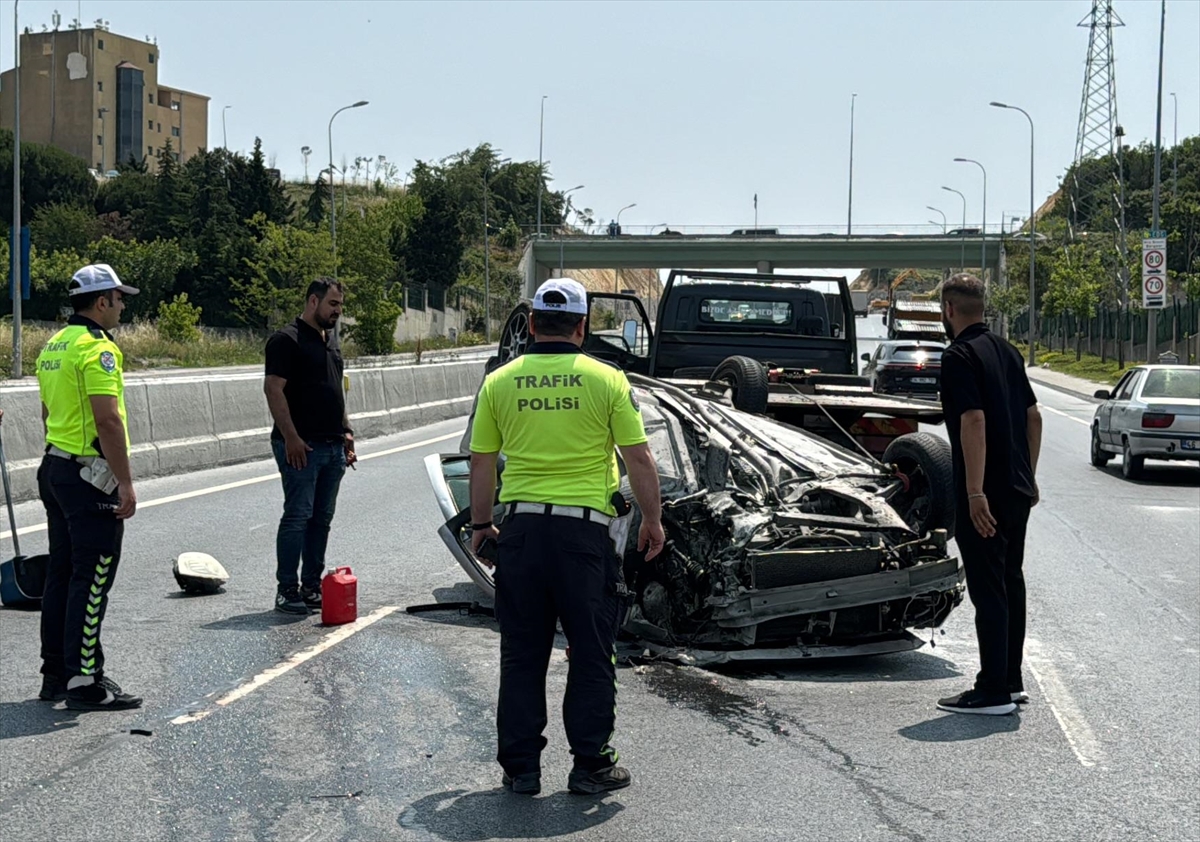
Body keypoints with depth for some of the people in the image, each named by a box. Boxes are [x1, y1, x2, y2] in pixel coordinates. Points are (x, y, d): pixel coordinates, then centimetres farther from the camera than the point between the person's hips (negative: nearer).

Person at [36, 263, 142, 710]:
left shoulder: (54, 346, 13)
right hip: (90, 477, -10)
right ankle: (85, 682, -4)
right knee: (91, 581, -6)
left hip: (55, 468, 10)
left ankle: (56, 674, 20)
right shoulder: (98, 348, -17)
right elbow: (108, 420, -22)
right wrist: (125, 483, -20)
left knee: (61, 574, 14)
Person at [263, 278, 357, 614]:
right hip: (301, 446, -8)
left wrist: (346, 432, 17)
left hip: (332, 446, 8)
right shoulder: (287, 340, -9)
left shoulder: (330, 340, 19)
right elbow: (274, 389, -15)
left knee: (322, 518, 10)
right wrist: (291, 438, -20)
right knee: (298, 516, -8)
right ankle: (286, 590, -4)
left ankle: (312, 586, 16)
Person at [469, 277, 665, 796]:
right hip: (586, 527, -2)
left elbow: (481, 463, 6)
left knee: (522, 654, 10)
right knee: (591, 653, 8)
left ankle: (520, 768, 13)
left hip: (521, 526, 2)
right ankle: (590, 765, 11)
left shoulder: (499, 383, 3)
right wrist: (653, 520, 10)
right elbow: (639, 459, -2)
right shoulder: (607, 380, -3)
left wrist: (480, 525, 18)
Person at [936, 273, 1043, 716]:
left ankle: (993, 691, -2)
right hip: (1018, 489, 9)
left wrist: (975, 492, -24)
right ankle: (1011, 680, 23)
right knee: (1010, 581, 16)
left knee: (988, 588, -5)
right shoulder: (1008, 351, 13)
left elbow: (973, 421, -23)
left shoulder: (959, 356, -14)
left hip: (985, 496, -9)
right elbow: (1033, 416, 17)